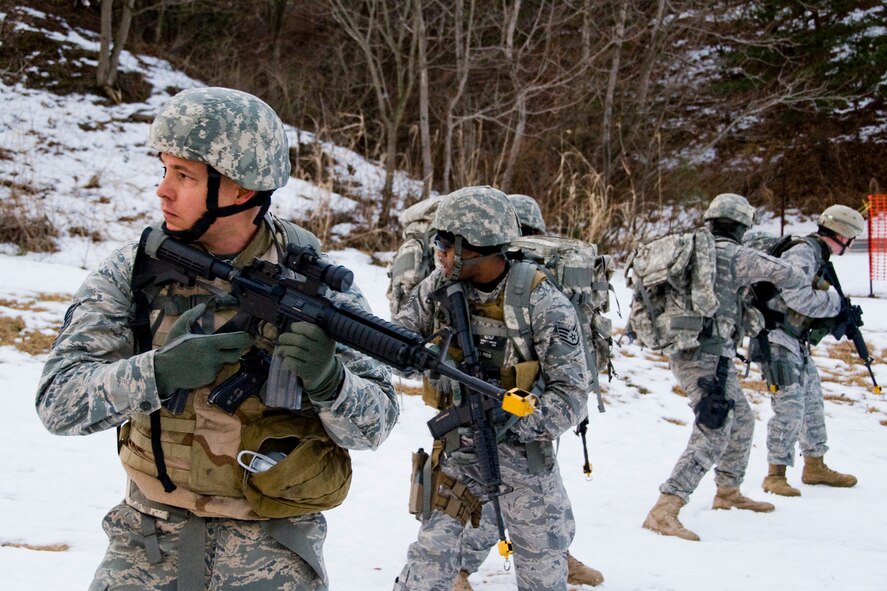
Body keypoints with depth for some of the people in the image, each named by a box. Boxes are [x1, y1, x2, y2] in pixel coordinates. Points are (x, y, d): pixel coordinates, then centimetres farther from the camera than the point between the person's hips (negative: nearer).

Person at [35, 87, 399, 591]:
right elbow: (59, 402, -12)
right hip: (148, 536, 2)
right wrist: (160, 373, -28)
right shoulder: (133, 270, -7)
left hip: (271, 542, -1)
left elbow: (375, 426, -9)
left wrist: (328, 381, -30)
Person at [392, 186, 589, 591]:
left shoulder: (544, 305, -19)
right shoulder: (439, 287, -7)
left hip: (524, 451, -2)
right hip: (458, 448, 2)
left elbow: (571, 394, -17)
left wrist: (511, 425, -30)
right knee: (431, 557, -4)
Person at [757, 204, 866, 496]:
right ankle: (775, 475, -3)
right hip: (777, 340, -10)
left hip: (797, 343, 10)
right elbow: (797, 296, -26)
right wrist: (835, 303, -14)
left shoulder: (818, 256, 14)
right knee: (789, 406, -11)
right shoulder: (804, 252, -15)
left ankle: (815, 467, 29)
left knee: (812, 403, 16)